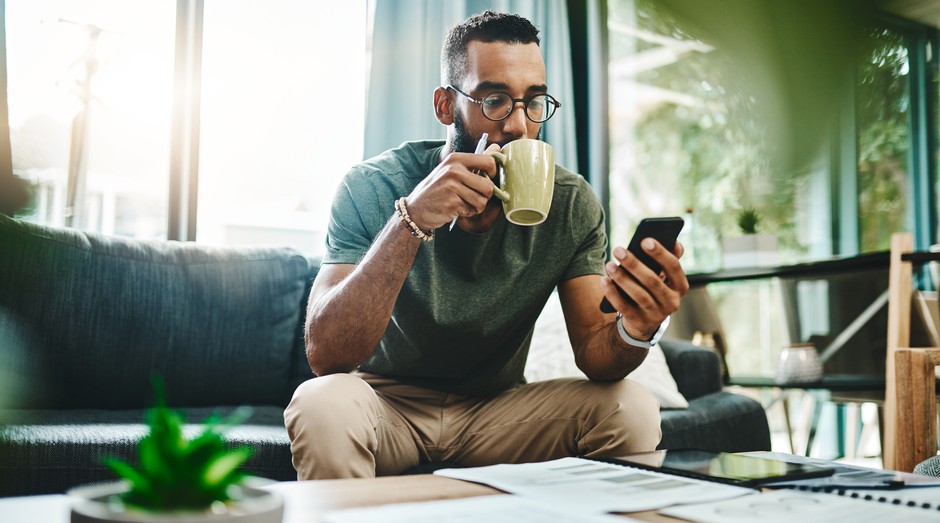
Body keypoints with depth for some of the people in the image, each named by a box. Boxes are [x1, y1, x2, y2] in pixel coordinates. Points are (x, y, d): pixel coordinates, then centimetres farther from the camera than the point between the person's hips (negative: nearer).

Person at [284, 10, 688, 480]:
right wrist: (412, 220, -38)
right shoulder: (373, 187, -17)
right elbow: (325, 355, -27)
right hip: (388, 402, -2)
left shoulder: (571, 204, -9)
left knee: (632, 409, -21)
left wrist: (635, 332, -37)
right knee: (326, 406, -35)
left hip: (496, 409, 3)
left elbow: (592, 351, -11)